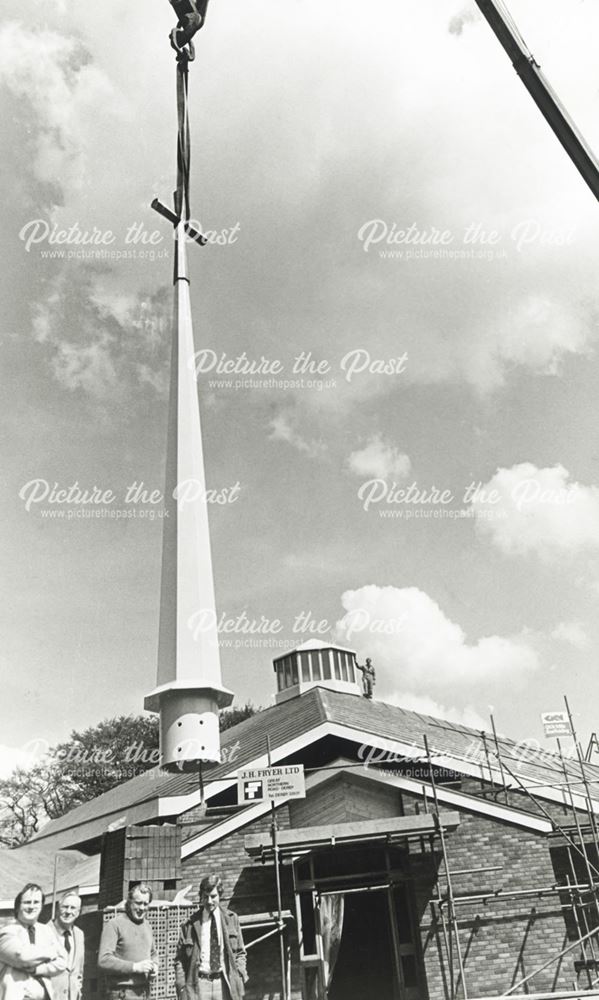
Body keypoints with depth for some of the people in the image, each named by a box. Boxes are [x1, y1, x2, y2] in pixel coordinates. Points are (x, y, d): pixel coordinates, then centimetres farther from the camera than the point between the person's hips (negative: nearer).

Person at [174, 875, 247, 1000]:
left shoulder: (231, 919, 9)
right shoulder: (190, 924, 3)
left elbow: (240, 953, 13)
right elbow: (179, 959, 6)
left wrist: (240, 976, 0)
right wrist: (181, 987, -3)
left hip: (225, 984, 1)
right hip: (199, 984, -1)